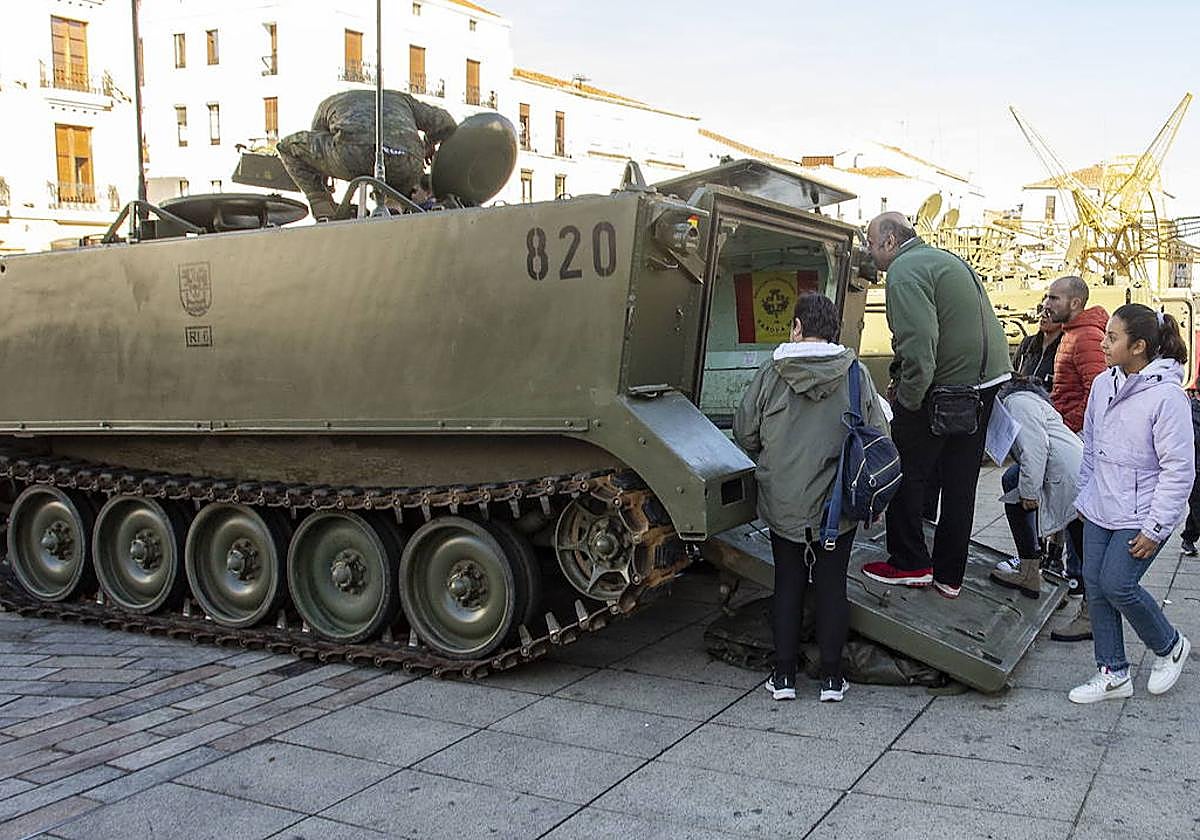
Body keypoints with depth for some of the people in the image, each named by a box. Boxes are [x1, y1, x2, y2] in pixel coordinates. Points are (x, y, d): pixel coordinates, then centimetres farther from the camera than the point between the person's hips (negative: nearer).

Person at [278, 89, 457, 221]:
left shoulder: (328, 104, 41)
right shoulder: (400, 98, 42)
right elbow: (445, 123, 31)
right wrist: (430, 143, 54)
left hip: (355, 153, -3)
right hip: (406, 165, 3)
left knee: (289, 146, 23)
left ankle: (324, 216, 10)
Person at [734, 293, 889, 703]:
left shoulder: (771, 374, -6)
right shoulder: (856, 375, -4)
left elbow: (745, 432, 1)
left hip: (782, 503, 0)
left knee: (788, 584, 12)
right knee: (832, 585, 10)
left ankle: (783, 676, 16)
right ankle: (831, 677, 16)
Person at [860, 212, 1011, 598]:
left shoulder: (905, 271, -15)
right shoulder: (945, 258, 18)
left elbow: (919, 344, -26)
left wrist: (907, 398, -15)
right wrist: (903, 379, 17)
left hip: (944, 389, -9)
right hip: (988, 380, 10)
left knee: (907, 475, 7)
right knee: (960, 482, 14)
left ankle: (910, 563, 16)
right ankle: (949, 575, 23)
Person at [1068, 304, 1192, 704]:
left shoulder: (1167, 396, -19)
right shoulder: (1103, 384, 4)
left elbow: (1179, 469, -17)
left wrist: (1155, 529, -17)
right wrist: (1085, 495, 16)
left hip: (1140, 515, -7)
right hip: (1100, 508, 7)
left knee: (1117, 585, -10)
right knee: (1095, 585, 6)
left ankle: (1170, 646, 19)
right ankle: (1113, 673, 19)